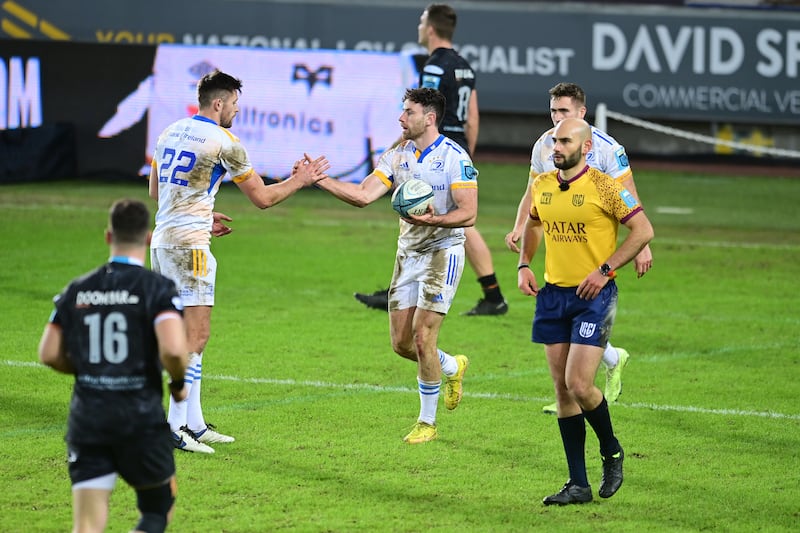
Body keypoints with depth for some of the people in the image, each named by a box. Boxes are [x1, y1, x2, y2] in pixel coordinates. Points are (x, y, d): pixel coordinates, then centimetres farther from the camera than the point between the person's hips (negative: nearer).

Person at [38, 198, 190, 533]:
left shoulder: (77, 290, 6)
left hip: (86, 417, 3)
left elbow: (49, 354, 6)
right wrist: (178, 384, -1)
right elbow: (173, 349, -21)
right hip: (141, 418, -3)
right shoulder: (158, 288, -8)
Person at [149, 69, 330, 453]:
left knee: (189, 333, 14)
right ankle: (174, 428, -10)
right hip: (188, 246, -9)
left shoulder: (171, 132, 13)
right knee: (195, 336, -7)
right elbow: (262, 198, -4)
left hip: (162, 241, 9)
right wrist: (299, 181, 11)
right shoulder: (223, 142, -10)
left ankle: (193, 422, 16)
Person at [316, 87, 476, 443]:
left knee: (422, 337, -12)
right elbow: (363, 195, -2)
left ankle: (427, 422, 2)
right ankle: (452, 368, 35)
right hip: (408, 252, 7)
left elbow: (468, 213, -16)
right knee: (401, 343, 4)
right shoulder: (397, 156, 6)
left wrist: (435, 220, -32)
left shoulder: (454, 157, -13)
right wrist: (319, 179, -11)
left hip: (442, 252, -7)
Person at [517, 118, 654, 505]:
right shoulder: (542, 185, 7)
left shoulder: (603, 187, -11)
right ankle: (578, 484, 10)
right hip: (552, 294, 6)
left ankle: (611, 451, 15)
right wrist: (524, 265, 11)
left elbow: (643, 230, -10)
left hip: (594, 296, -6)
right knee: (562, 389, 5)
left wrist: (605, 270, -15)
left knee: (579, 385, -14)